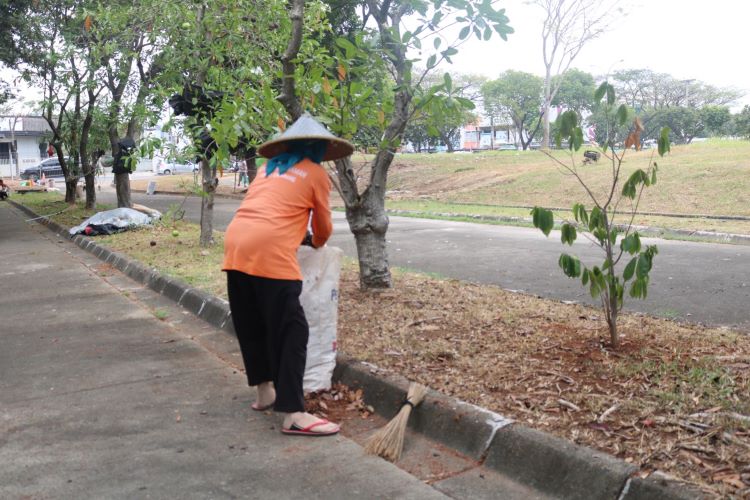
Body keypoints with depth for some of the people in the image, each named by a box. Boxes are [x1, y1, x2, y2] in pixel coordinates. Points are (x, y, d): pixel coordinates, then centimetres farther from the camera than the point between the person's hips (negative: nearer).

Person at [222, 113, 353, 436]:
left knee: (250, 324, 17)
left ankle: (265, 392, 31)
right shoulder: (316, 173, 11)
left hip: (235, 243, 7)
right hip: (270, 251, -7)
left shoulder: (269, 167, 25)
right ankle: (293, 414, -5)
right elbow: (323, 226, 18)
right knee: (290, 331, -4)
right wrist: (317, 243, 39)